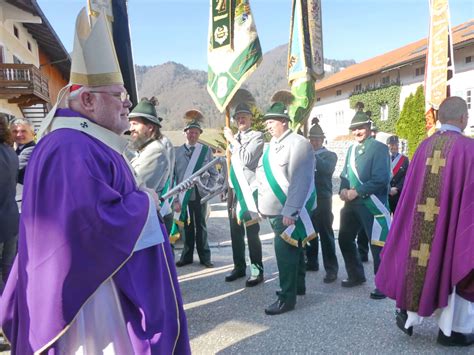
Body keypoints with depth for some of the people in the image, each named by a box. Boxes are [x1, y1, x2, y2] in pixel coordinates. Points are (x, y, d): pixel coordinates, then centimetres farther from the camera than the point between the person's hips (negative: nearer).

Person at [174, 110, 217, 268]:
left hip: (200, 194, 0)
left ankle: (204, 257, 23)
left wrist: (208, 189, -4)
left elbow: (213, 174, 8)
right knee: (188, 227, 11)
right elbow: (173, 176, -2)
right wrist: (175, 199, -6)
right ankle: (187, 256, 26)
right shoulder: (177, 152, -1)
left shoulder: (206, 150, 1)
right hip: (184, 195, 0)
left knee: (201, 226, 10)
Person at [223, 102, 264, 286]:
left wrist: (232, 140, -10)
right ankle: (239, 267, 23)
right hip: (234, 190, 7)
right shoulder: (234, 138, 18)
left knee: (252, 233, -4)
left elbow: (247, 158, -18)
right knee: (235, 232, 11)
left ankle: (257, 270, 5)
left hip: (249, 189, -7)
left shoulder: (257, 136, -3)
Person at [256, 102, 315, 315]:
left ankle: (287, 298, 8)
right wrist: (262, 205, 14)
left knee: (285, 252, -4)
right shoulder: (272, 145, 14)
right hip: (276, 210, 9)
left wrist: (289, 211, -25)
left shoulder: (297, 143, -14)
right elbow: (264, 176, 17)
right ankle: (298, 286, 35)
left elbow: (300, 181, -21)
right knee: (292, 249, 20)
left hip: (289, 212, -8)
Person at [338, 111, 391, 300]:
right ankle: (356, 275, 33)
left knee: (377, 244, -2)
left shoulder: (379, 148, -9)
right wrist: (343, 190, -4)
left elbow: (381, 179, -18)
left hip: (371, 204, -8)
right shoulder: (352, 149, 14)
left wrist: (357, 192, -19)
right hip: (351, 203, 8)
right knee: (345, 239, 15)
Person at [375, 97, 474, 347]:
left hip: (422, 220, 4)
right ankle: (453, 329, 22)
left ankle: (409, 314, 24)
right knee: (453, 269, 10)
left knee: (422, 265, 17)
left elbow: (410, 189, 7)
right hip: (453, 220, -4)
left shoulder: (425, 146, 2)